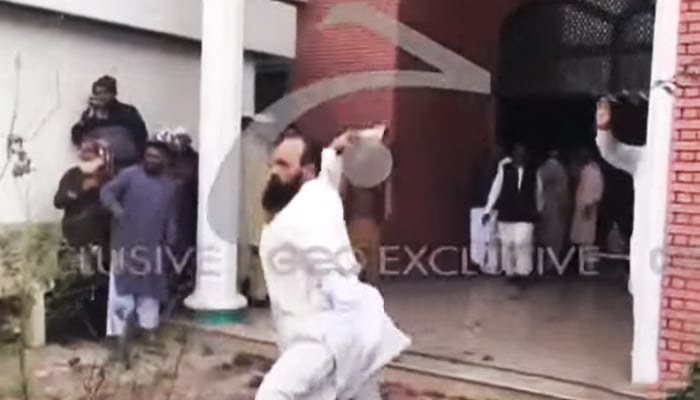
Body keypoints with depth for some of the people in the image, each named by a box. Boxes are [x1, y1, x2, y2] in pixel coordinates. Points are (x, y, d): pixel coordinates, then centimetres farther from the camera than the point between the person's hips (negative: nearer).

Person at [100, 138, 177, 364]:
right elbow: (107, 192, -16)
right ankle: (122, 342, 2)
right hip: (126, 245, -4)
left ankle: (150, 332, 32)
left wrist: (170, 242, 7)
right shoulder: (130, 175, -6)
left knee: (150, 292, 15)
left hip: (152, 248, 5)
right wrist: (116, 208, -35)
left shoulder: (169, 186, 9)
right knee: (122, 291, -4)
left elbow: (170, 218, 14)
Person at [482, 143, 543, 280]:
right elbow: (496, 189, -2)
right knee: (507, 244, 5)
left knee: (522, 242, -13)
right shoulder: (504, 169, -2)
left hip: (525, 215, -1)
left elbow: (538, 191, 13)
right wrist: (488, 210, -4)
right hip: (506, 214, 1)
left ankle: (522, 271, -2)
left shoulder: (532, 172, 1)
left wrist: (538, 209, 21)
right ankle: (510, 271, 19)